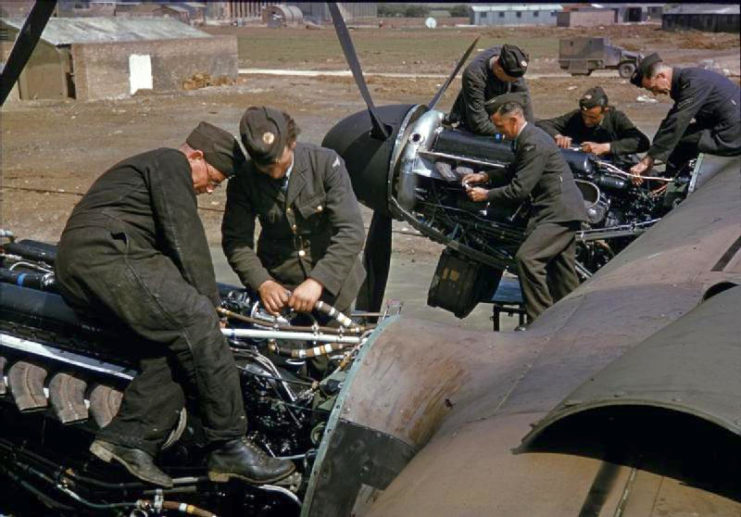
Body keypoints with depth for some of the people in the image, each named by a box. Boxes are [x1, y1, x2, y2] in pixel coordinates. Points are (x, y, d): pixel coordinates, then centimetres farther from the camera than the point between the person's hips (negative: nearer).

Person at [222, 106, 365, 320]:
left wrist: (318, 281, -32)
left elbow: (351, 232, -22)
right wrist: (262, 283, -26)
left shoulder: (326, 163, -17)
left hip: (331, 285, -1)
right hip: (279, 287, 1)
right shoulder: (243, 179, -10)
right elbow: (236, 240, -9)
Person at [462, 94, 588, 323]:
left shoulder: (534, 144, -18)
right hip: (563, 210, 11)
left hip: (559, 211, -11)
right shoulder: (528, 137, 14)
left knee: (527, 258, -19)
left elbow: (520, 189, -20)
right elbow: (515, 171, 29)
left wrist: (485, 195, -9)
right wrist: (485, 176, 15)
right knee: (561, 269, 15)